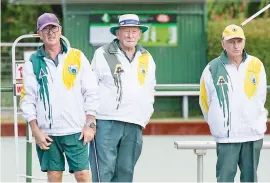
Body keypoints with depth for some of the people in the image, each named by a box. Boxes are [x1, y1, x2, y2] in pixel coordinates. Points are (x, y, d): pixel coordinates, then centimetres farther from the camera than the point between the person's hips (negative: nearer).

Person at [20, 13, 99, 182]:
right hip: (46, 133, 1)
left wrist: (90, 124, -3)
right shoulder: (33, 63, 5)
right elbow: (27, 100, 4)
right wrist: (36, 130, -4)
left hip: (76, 131, -1)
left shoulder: (77, 57, 4)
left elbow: (91, 93, 4)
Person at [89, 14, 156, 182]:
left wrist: (147, 114, 15)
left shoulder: (147, 59, 15)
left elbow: (151, 90, 25)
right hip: (106, 122, -5)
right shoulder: (103, 54, 1)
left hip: (134, 125, 5)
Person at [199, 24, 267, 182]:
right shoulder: (213, 69, -5)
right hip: (226, 136, -2)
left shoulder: (256, 66, 0)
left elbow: (260, 97, 11)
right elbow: (205, 100, 6)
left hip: (253, 133, 2)